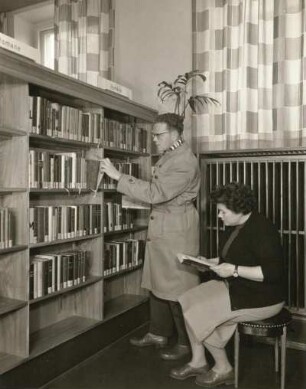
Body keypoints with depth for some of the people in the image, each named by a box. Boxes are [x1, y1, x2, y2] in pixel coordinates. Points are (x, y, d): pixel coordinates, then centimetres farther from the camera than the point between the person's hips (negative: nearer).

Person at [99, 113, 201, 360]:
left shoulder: (185, 162, -18)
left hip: (177, 232, -9)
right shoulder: (168, 156, 12)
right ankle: (159, 334, 31)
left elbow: (155, 193, -25)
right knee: (159, 284, 16)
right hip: (161, 229, 9)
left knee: (177, 289, 2)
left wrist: (118, 176, -22)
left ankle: (187, 342, 19)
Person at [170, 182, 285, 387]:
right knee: (188, 301, -2)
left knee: (199, 314, -14)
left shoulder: (261, 230, -24)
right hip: (234, 285, 10)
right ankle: (198, 362, 12)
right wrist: (217, 261, 2)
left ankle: (223, 368, 9)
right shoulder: (235, 226, 5)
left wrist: (234, 270, -29)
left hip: (260, 298, -9)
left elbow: (273, 272, -29)